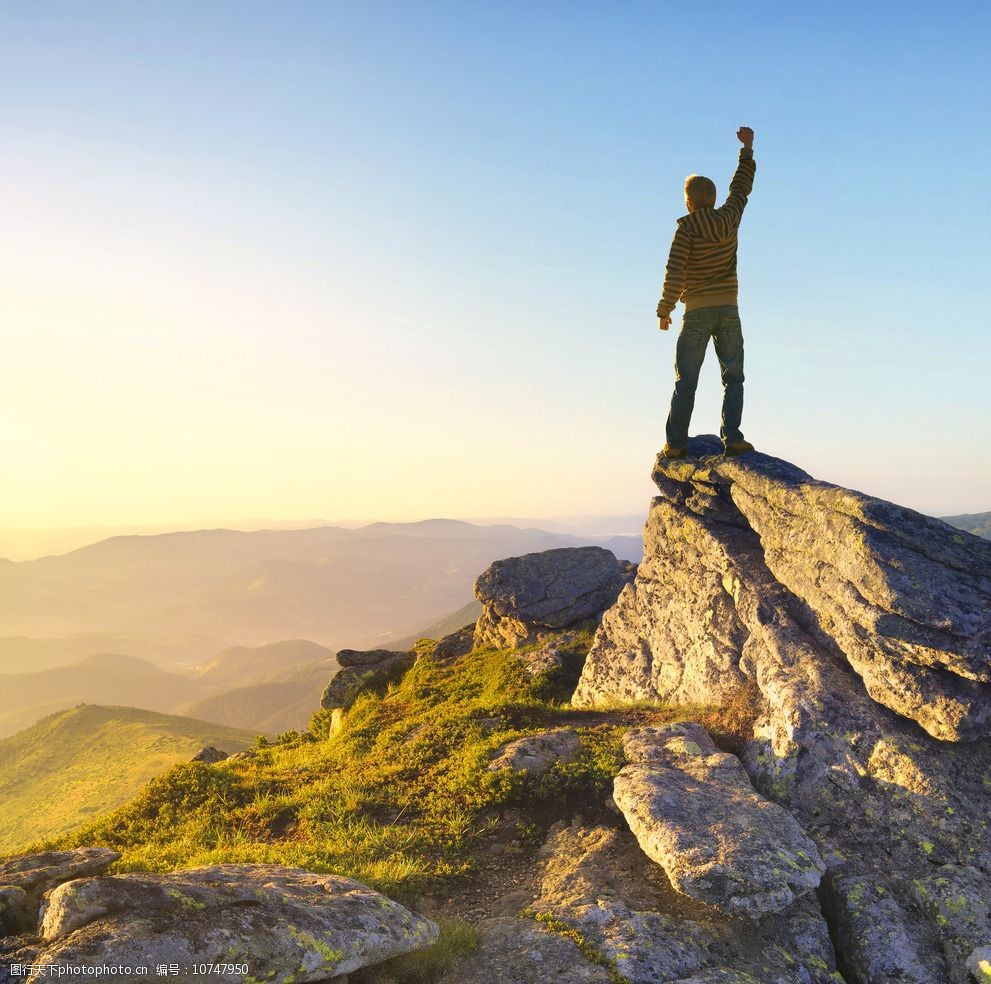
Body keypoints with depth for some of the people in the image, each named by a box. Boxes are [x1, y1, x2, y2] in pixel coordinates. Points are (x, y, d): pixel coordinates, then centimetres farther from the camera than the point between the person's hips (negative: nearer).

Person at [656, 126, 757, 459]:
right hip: (729, 310, 3)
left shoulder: (687, 228, -9)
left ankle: (676, 443, -1)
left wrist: (665, 309, -6)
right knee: (733, 378, 6)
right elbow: (742, 186, 21)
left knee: (686, 381, 2)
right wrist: (747, 149, 34)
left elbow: (675, 272, -16)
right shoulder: (728, 219, 4)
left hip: (697, 313, -3)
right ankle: (732, 437, -5)